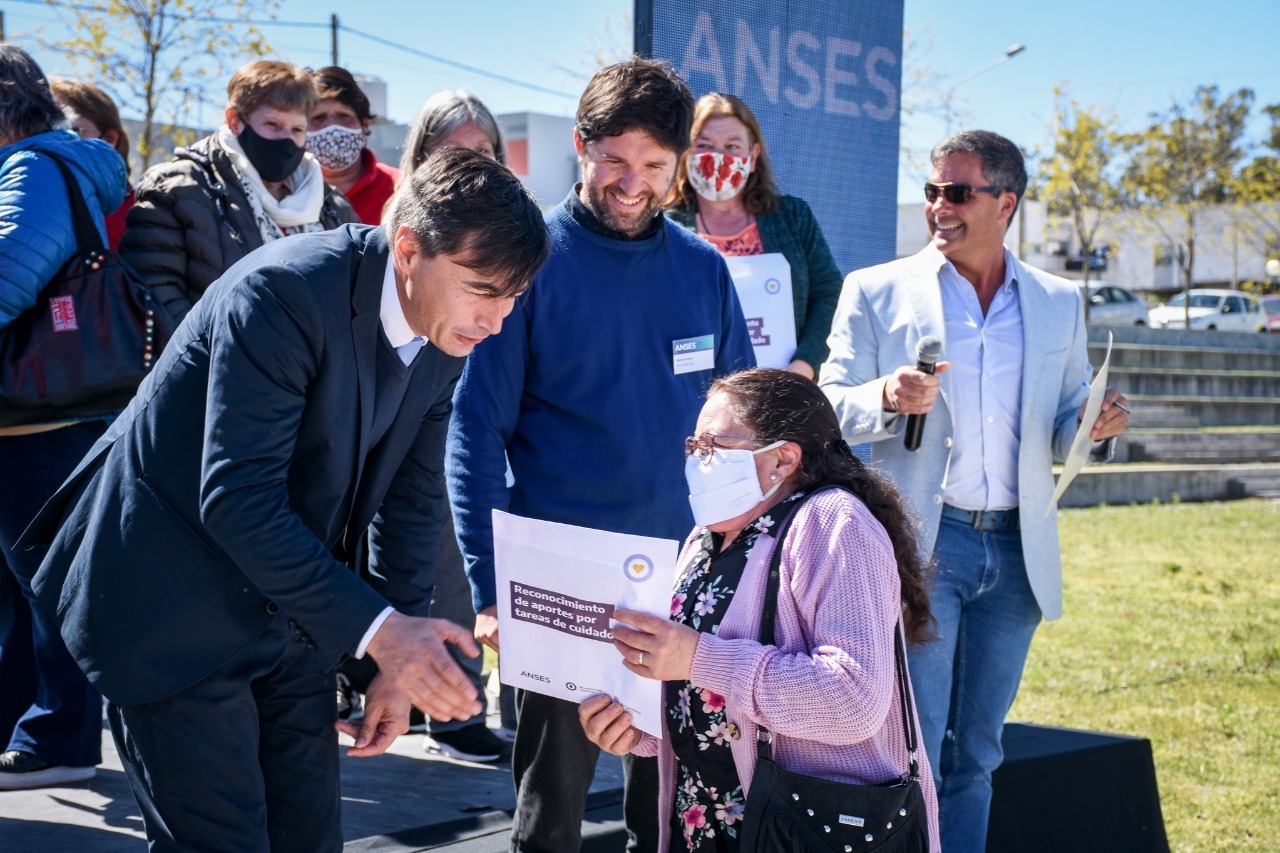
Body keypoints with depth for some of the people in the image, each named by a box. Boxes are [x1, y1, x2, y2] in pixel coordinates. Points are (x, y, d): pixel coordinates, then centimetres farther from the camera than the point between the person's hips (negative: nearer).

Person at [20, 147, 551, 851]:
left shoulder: (443, 329, -2)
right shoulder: (284, 292, -26)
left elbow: (409, 493, 8)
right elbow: (237, 499, -31)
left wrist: (397, 667, 7)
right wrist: (379, 631, -34)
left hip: (287, 609, 8)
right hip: (173, 602, -7)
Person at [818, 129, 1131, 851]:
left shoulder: (1059, 303, 11)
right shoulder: (876, 292, 3)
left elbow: (1066, 431, 14)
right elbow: (830, 409, 0)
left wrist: (1097, 425, -9)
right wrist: (888, 397, -21)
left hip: (1018, 550, 3)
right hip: (921, 543, -3)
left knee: (975, 753, 12)